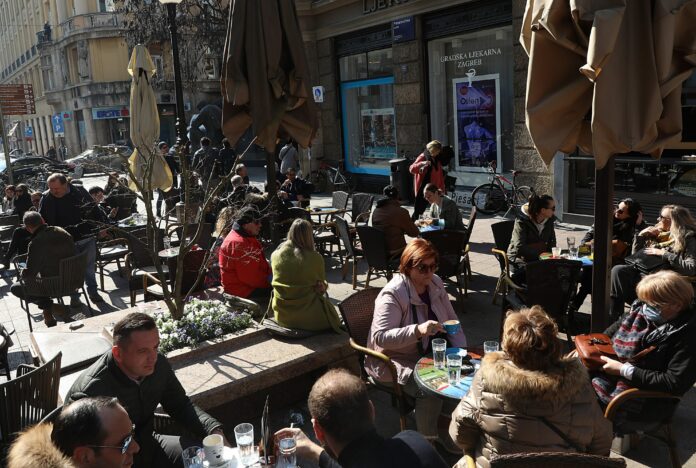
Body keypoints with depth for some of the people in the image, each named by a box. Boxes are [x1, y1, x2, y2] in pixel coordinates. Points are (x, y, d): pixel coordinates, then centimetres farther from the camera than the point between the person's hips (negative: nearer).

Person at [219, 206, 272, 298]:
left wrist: (270, 273, -1)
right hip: (240, 290, -10)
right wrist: (268, 283, -12)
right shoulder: (238, 243, -22)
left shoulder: (249, 238, 12)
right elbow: (249, 277, -23)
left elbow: (262, 265, 15)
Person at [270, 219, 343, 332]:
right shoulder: (316, 258, -17)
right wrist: (324, 286, 21)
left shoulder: (275, 255, -8)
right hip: (308, 318, -4)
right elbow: (321, 287, -4)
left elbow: (278, 283, 8)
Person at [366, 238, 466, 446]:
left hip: (426, 354, 7)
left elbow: (452, 320, 12)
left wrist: (462, 351, -3)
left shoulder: (436, 284, 2)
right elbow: (381, 337, -27)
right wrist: (418, 330, -39)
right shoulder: (392, 294, -21)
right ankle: (428, 442, -7)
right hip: (393, 360, -7)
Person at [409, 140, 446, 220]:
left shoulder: (437, 160, 11)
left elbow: (440, 176, 17)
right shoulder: (423, 157, -7)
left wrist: (442, 188, 11)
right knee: (418, 208, -4)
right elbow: (411, 169, -17)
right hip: (422, 187, -5)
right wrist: (422, 163, -32)